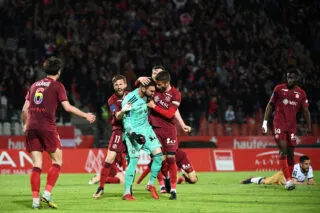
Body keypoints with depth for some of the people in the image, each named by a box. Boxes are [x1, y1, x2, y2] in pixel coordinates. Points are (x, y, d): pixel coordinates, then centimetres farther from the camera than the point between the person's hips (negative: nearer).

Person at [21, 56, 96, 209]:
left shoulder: (35, 85, 17)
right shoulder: (57, 86, 2)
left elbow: (25, 109, 17)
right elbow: (67, 107, -7)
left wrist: (24, 125, 31)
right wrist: (86, 115, 2)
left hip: (31, 128, 5)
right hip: (47, 128, -5)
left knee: (36, 165, 4)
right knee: (57, 161, 7)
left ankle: (35, 199, -2)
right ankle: (47, 193, -6)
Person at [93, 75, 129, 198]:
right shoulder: (112, 100, -5)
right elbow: (117, 116, -20)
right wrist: (123, 111, -40)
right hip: (119, 130, -3)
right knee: (109, 159, -11)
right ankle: (101, 187, -3)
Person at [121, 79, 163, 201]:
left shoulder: (147, 96, 0)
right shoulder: (129, 99, -20)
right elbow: (125, 120, -17)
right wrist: (133, 135, -26)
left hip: (146, 129, 7)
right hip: (133, 131, -7)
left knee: (158, 154, -6)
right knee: (134, 160, -13)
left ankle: (151, 184, 9)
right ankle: (127, 193, -5)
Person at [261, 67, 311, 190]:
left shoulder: (301, 93, 7)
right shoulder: (279, 89, 2)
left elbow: (305, 111, 9)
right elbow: (270, 105, 6)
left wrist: (309, 126, -1)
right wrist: (265, 122, 0)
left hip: (292, 126, 3)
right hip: (279, 124, -3)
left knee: (290, 153, 4)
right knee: (283, 150, -14)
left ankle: (289, 180, 13)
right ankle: (288, 181, -20)